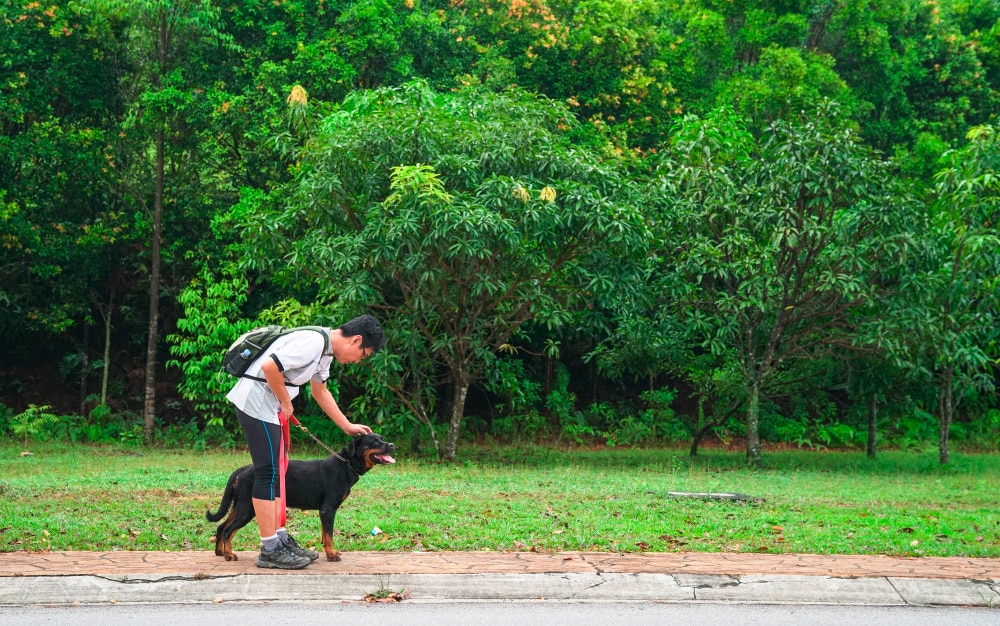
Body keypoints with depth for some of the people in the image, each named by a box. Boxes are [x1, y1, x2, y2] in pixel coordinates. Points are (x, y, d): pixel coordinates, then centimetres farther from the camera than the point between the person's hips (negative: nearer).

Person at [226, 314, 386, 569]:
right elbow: (270, 366, -28)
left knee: (276, 472, 13)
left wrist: (347, 426, 25)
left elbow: (320, 391, 26)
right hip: (256, 400, -11)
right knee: (269, 473, -8)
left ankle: (280, 539, 19)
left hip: (271, 405, 11)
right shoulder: (313, 342, -20)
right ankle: (269, 550, -5)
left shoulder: (325, 350, 12)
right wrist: (286, 403, -13)